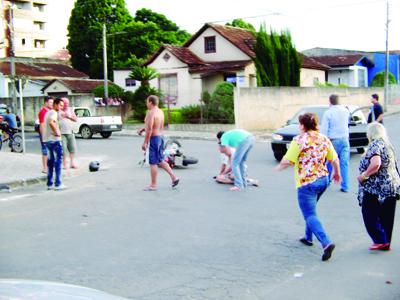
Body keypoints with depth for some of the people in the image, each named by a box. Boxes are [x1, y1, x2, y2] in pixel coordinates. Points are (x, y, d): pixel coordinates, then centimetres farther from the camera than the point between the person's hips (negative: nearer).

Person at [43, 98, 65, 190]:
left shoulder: (48, 113, 19)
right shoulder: (53, 113, -12)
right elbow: (51, 122, -32)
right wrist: (56, 132, -22)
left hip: (47, 139, 10)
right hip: (54, 140, -10)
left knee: (50, 161, 14)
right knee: (58, 161, -4)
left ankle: (49, 184, 16)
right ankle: (58, 184, -4)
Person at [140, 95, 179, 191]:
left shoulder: (151, 113, -16)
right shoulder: (160, 112, 11)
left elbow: (149, 129, -21)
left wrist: (145, 142, -17)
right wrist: (143, 129, 21)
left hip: (154, 138, -9)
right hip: (161, 136, 9)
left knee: (153, 162, -1)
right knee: (160, 160, 18)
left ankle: (153, 185, 6)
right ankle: (174, 177, 14)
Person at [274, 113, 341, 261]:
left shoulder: (299, 140, -13)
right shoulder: (324, 139, 5)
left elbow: (287, 161, -16)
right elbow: (335, 160, 7)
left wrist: (278, 167, 4)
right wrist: (337, 173, 24)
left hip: (306, 183, -7)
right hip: (323, 180, 7)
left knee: (310, 215, -4)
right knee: (309, 209, 27)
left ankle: (326, 243, -20)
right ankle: (308, 237, 36)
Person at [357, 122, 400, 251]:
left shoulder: (375, 145, -15)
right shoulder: (388, 145, 14)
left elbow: (376, 164, -30)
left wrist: (363, 175, -18)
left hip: (376, 188, -9)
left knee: (370, 216, 3)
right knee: (386, 217, 13)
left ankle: (381, 241, 1)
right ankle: (386, 242, 18)